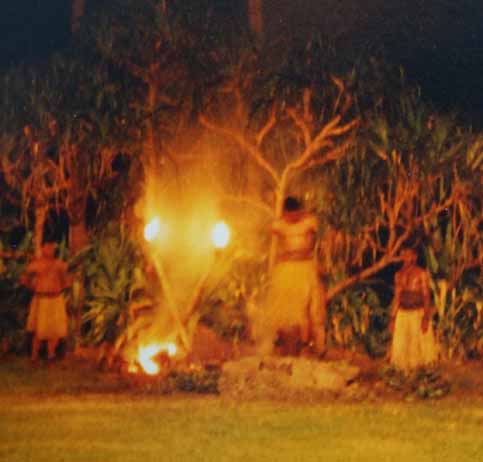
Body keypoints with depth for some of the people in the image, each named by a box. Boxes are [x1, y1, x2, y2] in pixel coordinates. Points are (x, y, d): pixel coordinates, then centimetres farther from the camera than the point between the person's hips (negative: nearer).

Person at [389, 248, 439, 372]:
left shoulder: (422, 273, -5)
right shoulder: (399, 275, 10)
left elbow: (426, 296, -9)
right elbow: (396, 297, 13)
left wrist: (426, 317, -19)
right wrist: (392, 318, 9)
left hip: (418, 314, -5)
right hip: (402, 314, 5)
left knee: (420, 346, -5)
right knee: (402, 347, 3)